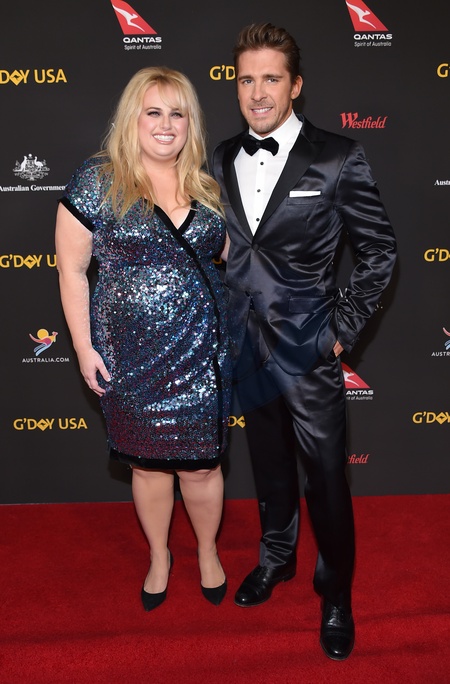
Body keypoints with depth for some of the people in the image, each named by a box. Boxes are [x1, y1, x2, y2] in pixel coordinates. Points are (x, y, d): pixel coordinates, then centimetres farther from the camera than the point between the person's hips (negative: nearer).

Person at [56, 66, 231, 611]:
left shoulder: (205, 187, 5)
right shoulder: (98, 181, -7)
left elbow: (224, 255, 18)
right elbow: (71, 269, -4)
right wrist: (84, 348, -7)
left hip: (203, 353, 2)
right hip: (132, 355, -2)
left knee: (201, 462, 13)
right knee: (149, 463, 15)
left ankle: (208, 551, 41)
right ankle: (159, 556, 42)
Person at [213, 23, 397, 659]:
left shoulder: (338, 159, -10)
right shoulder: (224, 158, 4)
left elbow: (380, 250, -4)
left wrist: (345, 327, -8)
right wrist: (228, 322, 10)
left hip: (308, 350, -4)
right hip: (247, 345, 5)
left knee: (326, 477, 7)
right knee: (269, 462, 21)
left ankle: (336, 594, 31)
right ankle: (276, 557, 46)